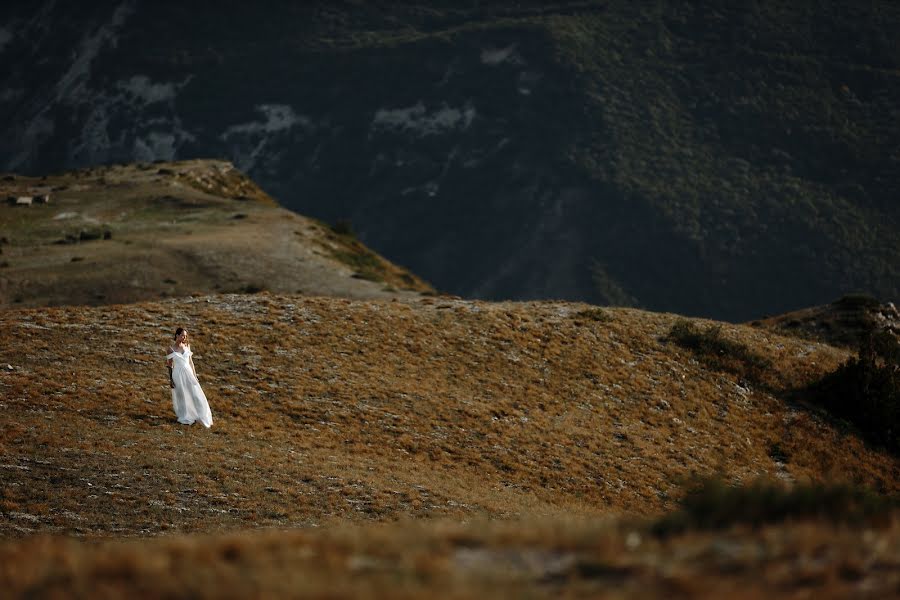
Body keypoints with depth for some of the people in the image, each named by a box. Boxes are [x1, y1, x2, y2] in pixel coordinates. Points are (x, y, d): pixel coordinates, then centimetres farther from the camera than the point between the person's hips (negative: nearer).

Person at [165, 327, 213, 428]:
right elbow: (170, 365, -2)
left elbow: (190, 361, 11)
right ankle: (185, 418, 20)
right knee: (182, 396, 7)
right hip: (178, 374, -3)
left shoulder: (187, 346, 5)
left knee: (195, 394, -1)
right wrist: (170, 379, -4)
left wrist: (194, 375, 11)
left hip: (188, 373, 3)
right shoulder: (171, 349, -6)